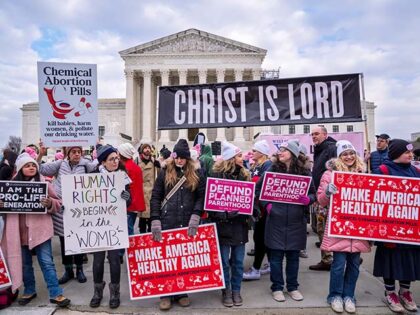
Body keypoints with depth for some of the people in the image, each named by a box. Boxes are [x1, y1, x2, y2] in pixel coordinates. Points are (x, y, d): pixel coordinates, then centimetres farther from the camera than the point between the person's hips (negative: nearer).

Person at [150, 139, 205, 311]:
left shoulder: (196, 175, 5)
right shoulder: (164, 173, 3)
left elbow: (201, 196, 2)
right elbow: (155, 197, 0)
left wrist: (195, 217, -12)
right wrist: (155, 221, -9)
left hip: (187, 224, 1)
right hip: (167, 223, -1)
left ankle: (182, 292, 27)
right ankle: (165, 294, 22)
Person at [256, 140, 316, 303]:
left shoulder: (304, 172, 0)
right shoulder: (272, 170, -1)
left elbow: (313, 193, 6)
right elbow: (258, 189, 8)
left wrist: (308, 199, -15)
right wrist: (266, 204, -4)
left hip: (296, 221, 1)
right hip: (276, 220, 0)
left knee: (293, 255, 13)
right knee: (276, 255, 7)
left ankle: (293, 287, 30)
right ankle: (277, 287, 23)